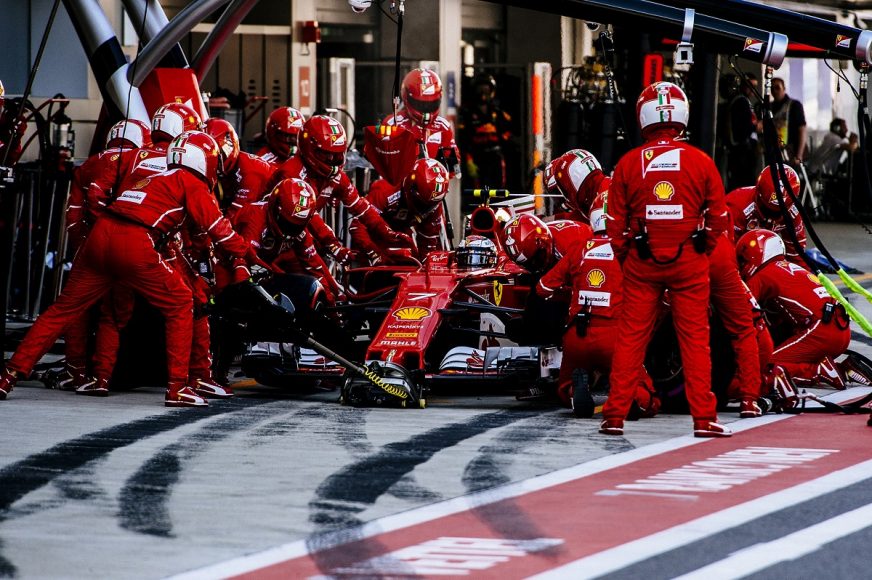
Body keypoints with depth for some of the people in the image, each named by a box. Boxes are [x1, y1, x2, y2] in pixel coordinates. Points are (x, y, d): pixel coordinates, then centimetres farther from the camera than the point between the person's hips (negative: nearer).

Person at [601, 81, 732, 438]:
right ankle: (704, 418, 3)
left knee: (631, 337, 6)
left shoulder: (628, 164, -3)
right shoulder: (701, 163, -4)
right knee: (695, 338, 4)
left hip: (641, 262, 1)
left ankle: (615, 415, 7)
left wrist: (624, 259, 15)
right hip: (689, 262, -1)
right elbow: (718, 218, 2)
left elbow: (616, 223, 2)